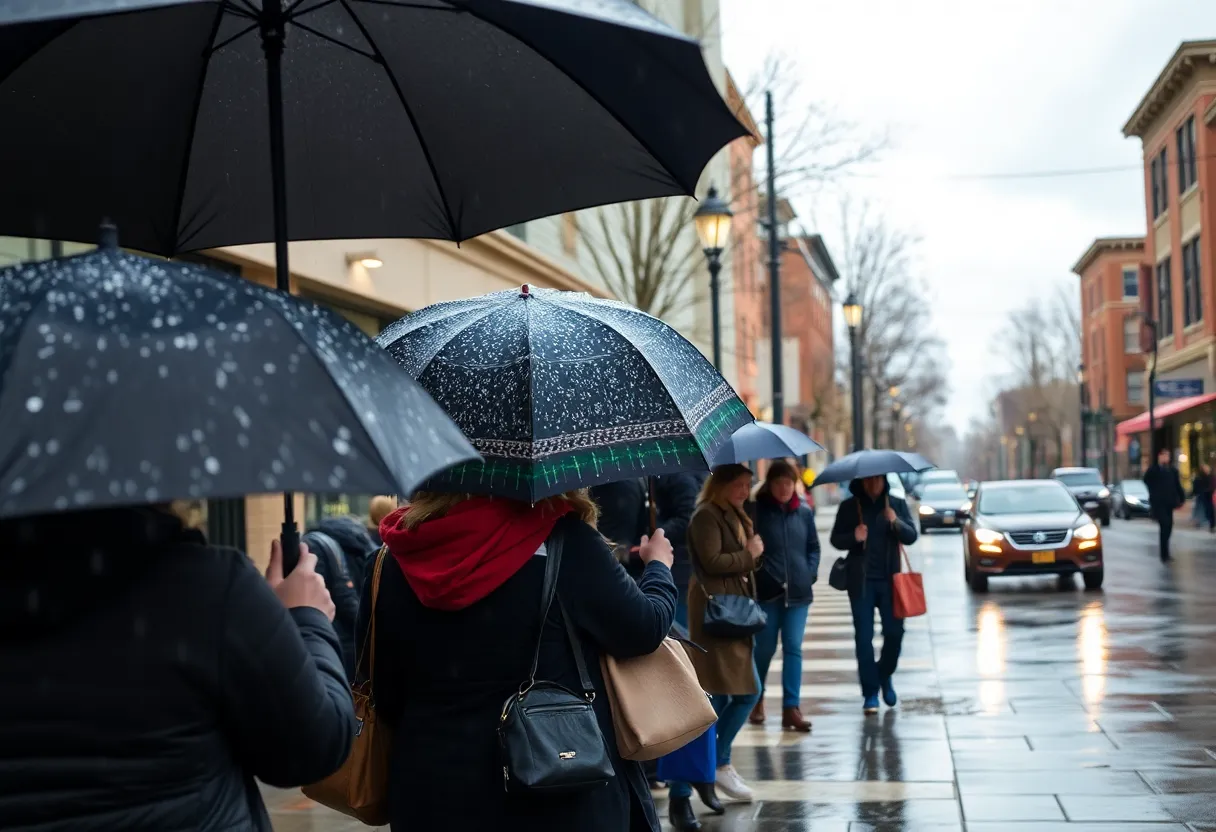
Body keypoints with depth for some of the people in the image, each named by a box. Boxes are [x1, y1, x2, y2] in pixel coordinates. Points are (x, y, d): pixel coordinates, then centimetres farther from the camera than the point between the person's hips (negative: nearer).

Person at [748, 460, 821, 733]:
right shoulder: (757, 511, -4)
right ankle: (757, 698, 30)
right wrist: (760, 575, -11)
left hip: (798, 591, 2)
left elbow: (813, 547, 14)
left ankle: (791, 707, -2)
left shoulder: (804, 512, 7)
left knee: (793, 648, -1)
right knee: (765, 647, 8)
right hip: (767, 590, -2)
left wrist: (810, 573, 1)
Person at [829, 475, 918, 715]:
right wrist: (853, 536, -17)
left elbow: (911, 536, 1)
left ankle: (885, 675, 28)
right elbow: (836, 539, 5)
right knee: (864, 636, -2)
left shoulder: (897, 504, 6)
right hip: (861, 580, -1)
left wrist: (896, 522, -20)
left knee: (894, 631, 0)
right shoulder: (849, 507, 3)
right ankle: (870, 693, 3)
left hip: (890, 578, 1)